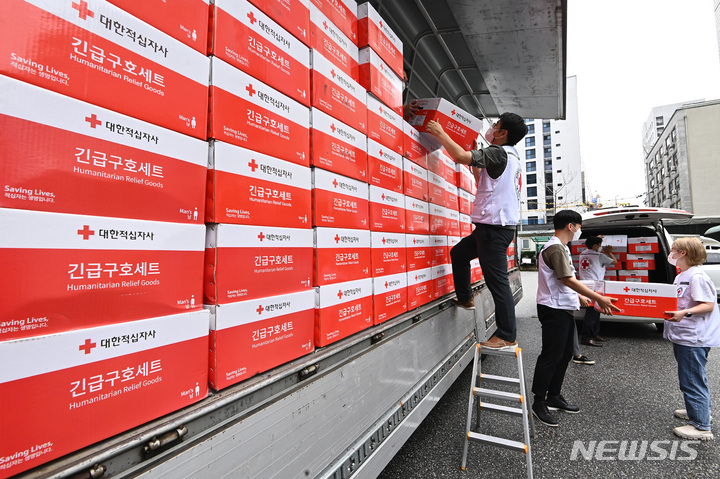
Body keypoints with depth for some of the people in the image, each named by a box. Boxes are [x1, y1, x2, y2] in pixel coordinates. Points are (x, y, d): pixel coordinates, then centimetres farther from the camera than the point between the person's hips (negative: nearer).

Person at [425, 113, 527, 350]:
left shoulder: (499, 153, -11)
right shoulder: (510, 157, 20)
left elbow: (461, 156, -22)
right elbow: (482, 180, 29)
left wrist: (440, 133, -8)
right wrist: (476, 155, 25)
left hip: (495, 226, -10)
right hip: (495, 225, 10)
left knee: (497, 281, -6)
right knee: (458, 253, 22)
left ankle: (507, 337, 2)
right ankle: (465, 299, 31)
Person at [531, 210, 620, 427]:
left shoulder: (560, 247, 15)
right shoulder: (556, 248, -19)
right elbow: (568, 280, -24)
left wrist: (579, 296, 27)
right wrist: (599, 298, -21)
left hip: (564, 309, 11)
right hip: (554, 311, -11)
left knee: (564, 354, 17)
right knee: (550, 356, -3)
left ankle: (554, 396, 29)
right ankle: (539, 403, 9)